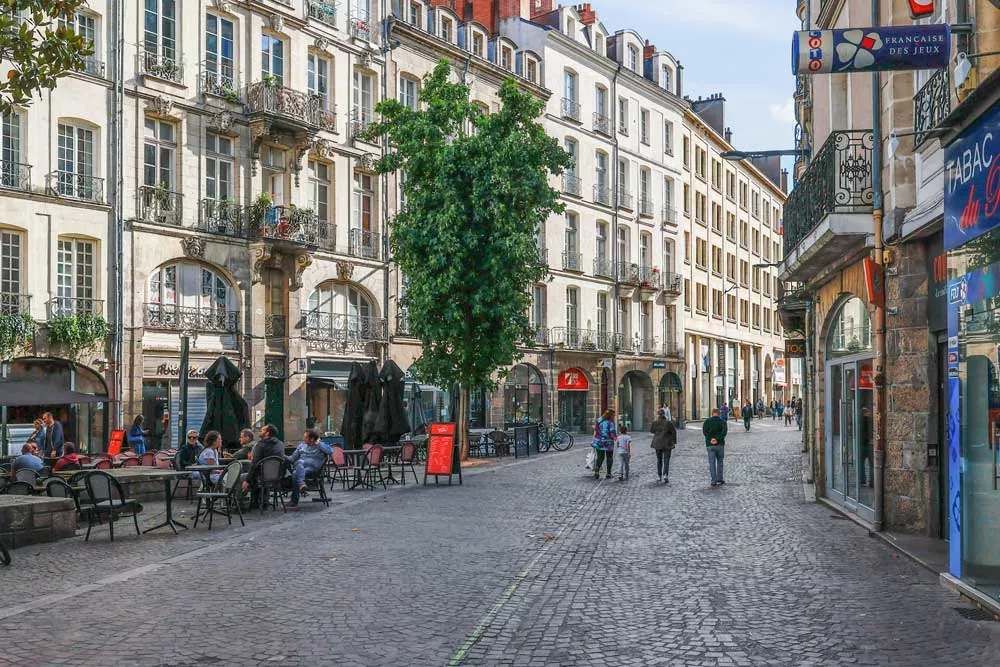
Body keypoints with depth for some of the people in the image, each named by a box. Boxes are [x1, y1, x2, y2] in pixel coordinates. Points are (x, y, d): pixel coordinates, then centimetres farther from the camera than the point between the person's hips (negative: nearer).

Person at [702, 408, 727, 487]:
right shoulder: (722, 421, 1)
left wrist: (711, 439, -15)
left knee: (712, 463, 2)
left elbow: (704, 431, -9)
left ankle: (714, 481, -3)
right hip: (720, 444, 0)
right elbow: (724, 431, -15)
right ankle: (719, 479, 16)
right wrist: (717, 439, -18)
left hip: (710, 445, 0)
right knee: (719, 461, 16)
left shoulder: (707, 421, 4)